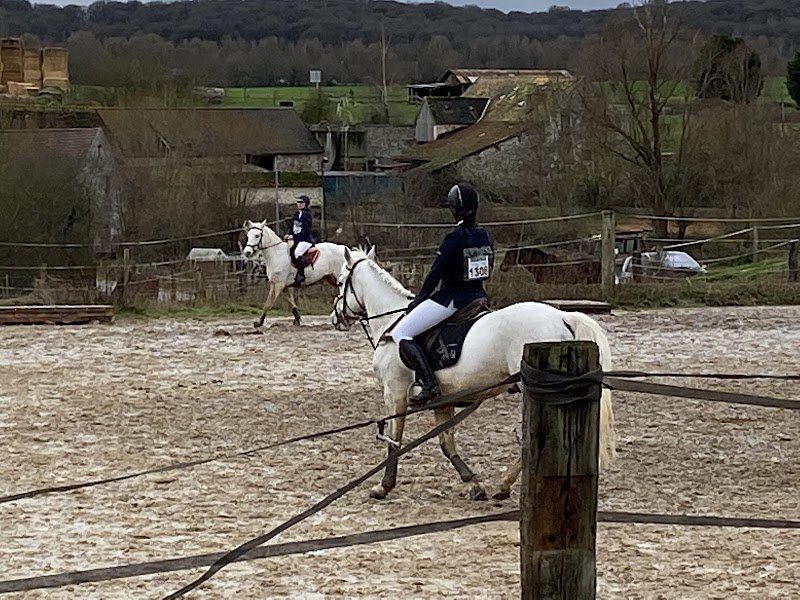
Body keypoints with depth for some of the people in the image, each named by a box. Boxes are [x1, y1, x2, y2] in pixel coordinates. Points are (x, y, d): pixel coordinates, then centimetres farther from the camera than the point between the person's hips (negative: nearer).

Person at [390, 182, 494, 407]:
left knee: (400, 334, -6)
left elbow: (435, 274, -11)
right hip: (479, 295, 8)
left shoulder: (454, 238, -16)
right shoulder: (485, 236, 6)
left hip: (451, 298, -8)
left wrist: (419, 299, 2)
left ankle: (429, 385, -20)